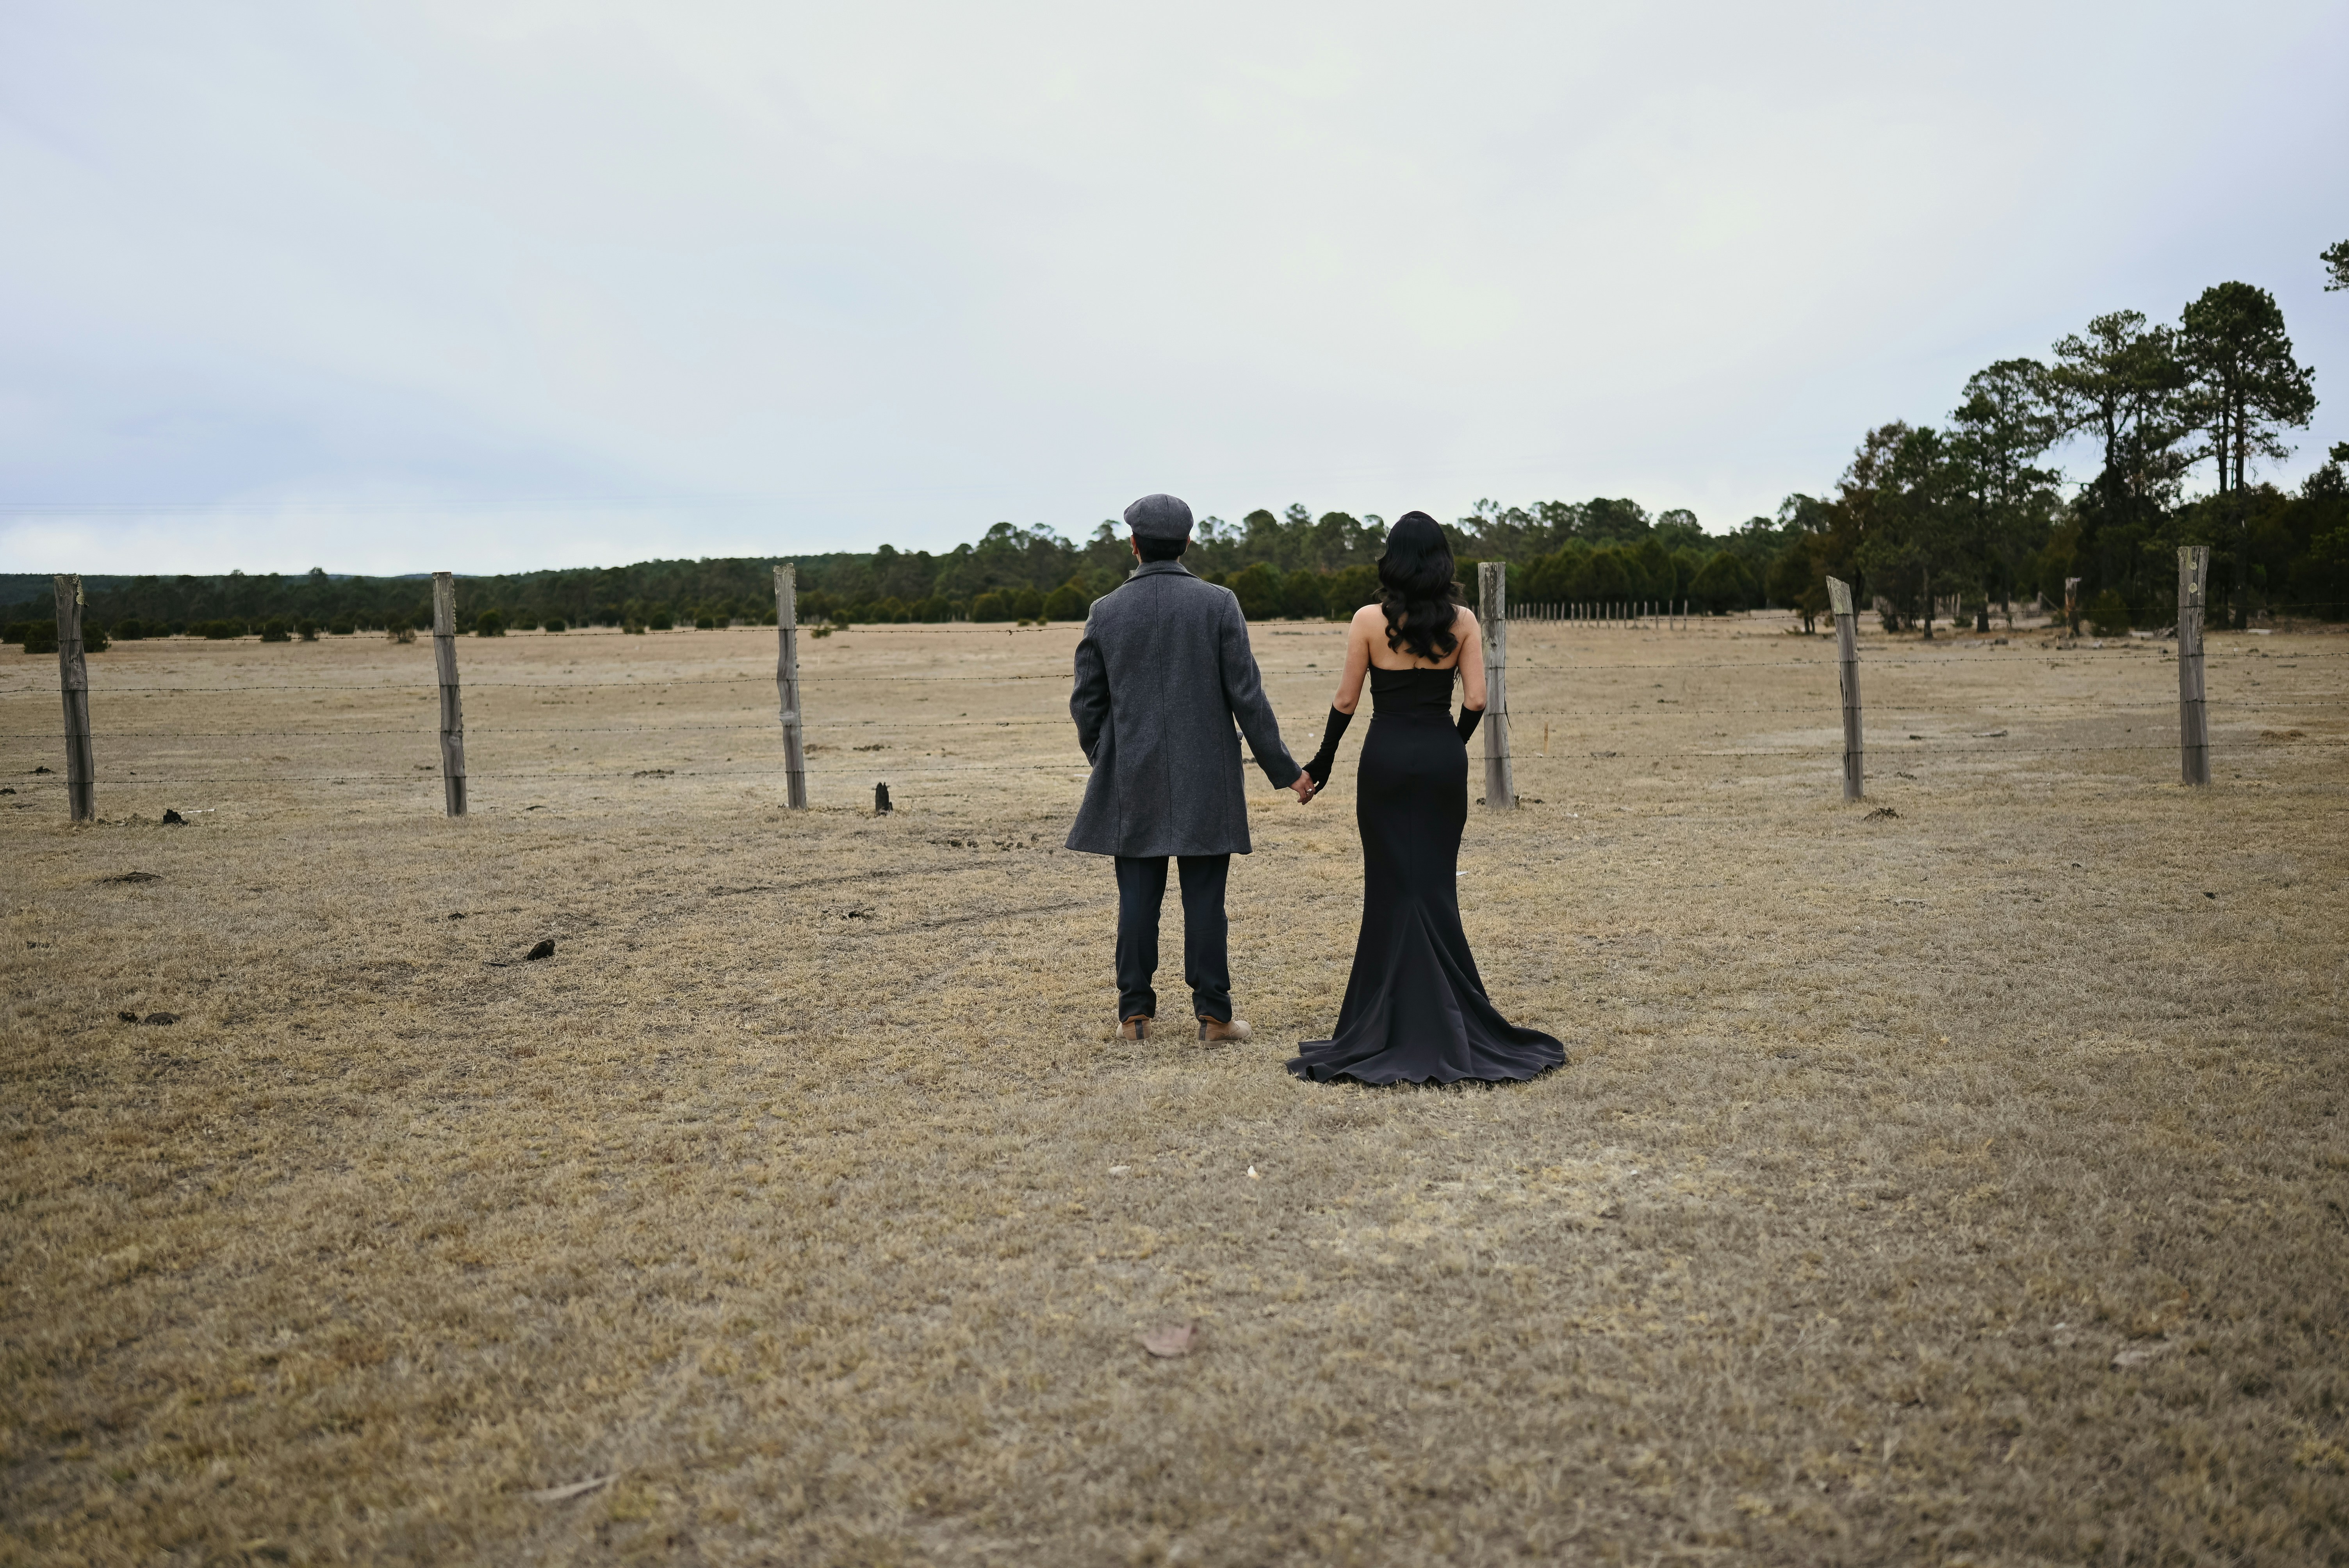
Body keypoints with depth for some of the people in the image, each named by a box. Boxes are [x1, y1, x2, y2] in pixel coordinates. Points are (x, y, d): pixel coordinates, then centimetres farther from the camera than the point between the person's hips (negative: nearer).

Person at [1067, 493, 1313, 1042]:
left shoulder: (1105, 612, 1)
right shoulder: (1218, 604, -4)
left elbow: (1086, 704, 4)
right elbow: (1247, 695, -7)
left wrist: (1106, 764, 20)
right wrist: (1283, 769, 0)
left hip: (1133, 780, 1)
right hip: (1205, 778, -1)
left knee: (1138, 897, 7)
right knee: (1204, 897, 4)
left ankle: (1135, 1013, 10)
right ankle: (1213, 1013, 8)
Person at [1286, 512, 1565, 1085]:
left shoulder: (1370, 620, -6)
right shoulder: (1462, 620, -1)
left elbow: (1346, 700, -3)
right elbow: (1475, 700, -3)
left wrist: (1322, 763, 8)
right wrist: (1451, 748, 14)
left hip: (1386, 758, -2)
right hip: (1442, 758, 2)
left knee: (1391, 887, 5)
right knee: (1437, 884, 10)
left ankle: (1391, 1024, 10)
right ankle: (1446, 1022, 12)